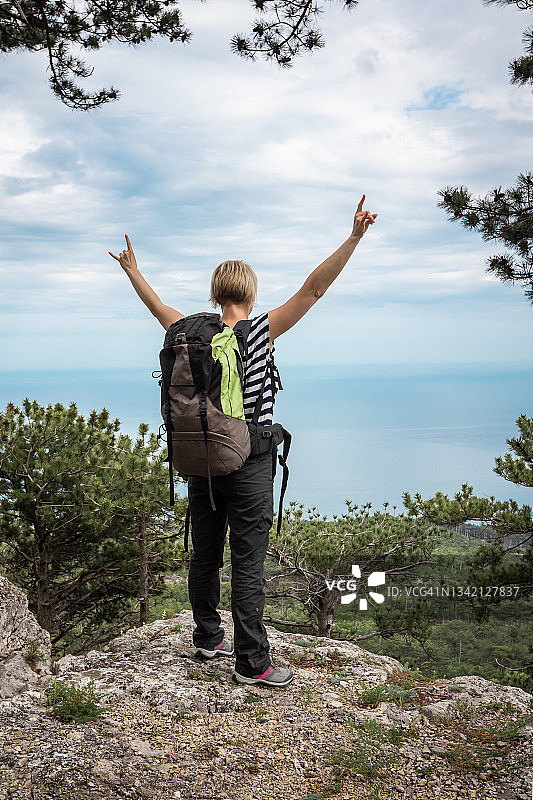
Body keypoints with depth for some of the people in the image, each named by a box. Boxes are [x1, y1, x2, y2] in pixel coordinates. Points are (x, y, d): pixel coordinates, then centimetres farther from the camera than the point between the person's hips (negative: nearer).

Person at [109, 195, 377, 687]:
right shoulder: (260, 331, -9)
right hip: (248, 463, -5)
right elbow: (314, 289, -12)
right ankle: (252, 662, 7)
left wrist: (133, 270, 38)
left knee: (205, 554, 15)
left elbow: (158, 306, 22)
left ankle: (208, 637, 31)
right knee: (248, 563, 0)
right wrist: (355, 238, -11)